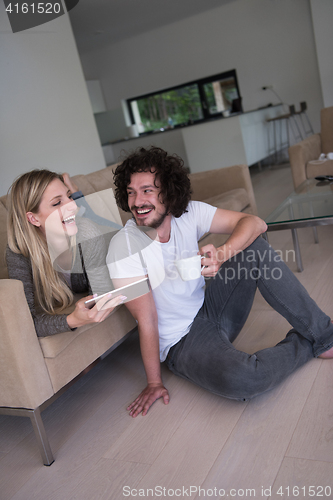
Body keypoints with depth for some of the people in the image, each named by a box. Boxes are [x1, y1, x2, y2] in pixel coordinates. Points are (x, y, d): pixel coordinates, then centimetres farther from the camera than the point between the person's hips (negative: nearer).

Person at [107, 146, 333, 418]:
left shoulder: (188, 213, -9)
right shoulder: (124, 246, -22)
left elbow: (255, 223, -15)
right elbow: (146, 320, -19)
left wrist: (222, 254, -34)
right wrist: (154, 383, -13)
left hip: (209, 309, 5)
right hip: (183, 342, -5)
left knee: (255, 247, -14)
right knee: (239, 380, -35)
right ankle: (304, 345, -3)